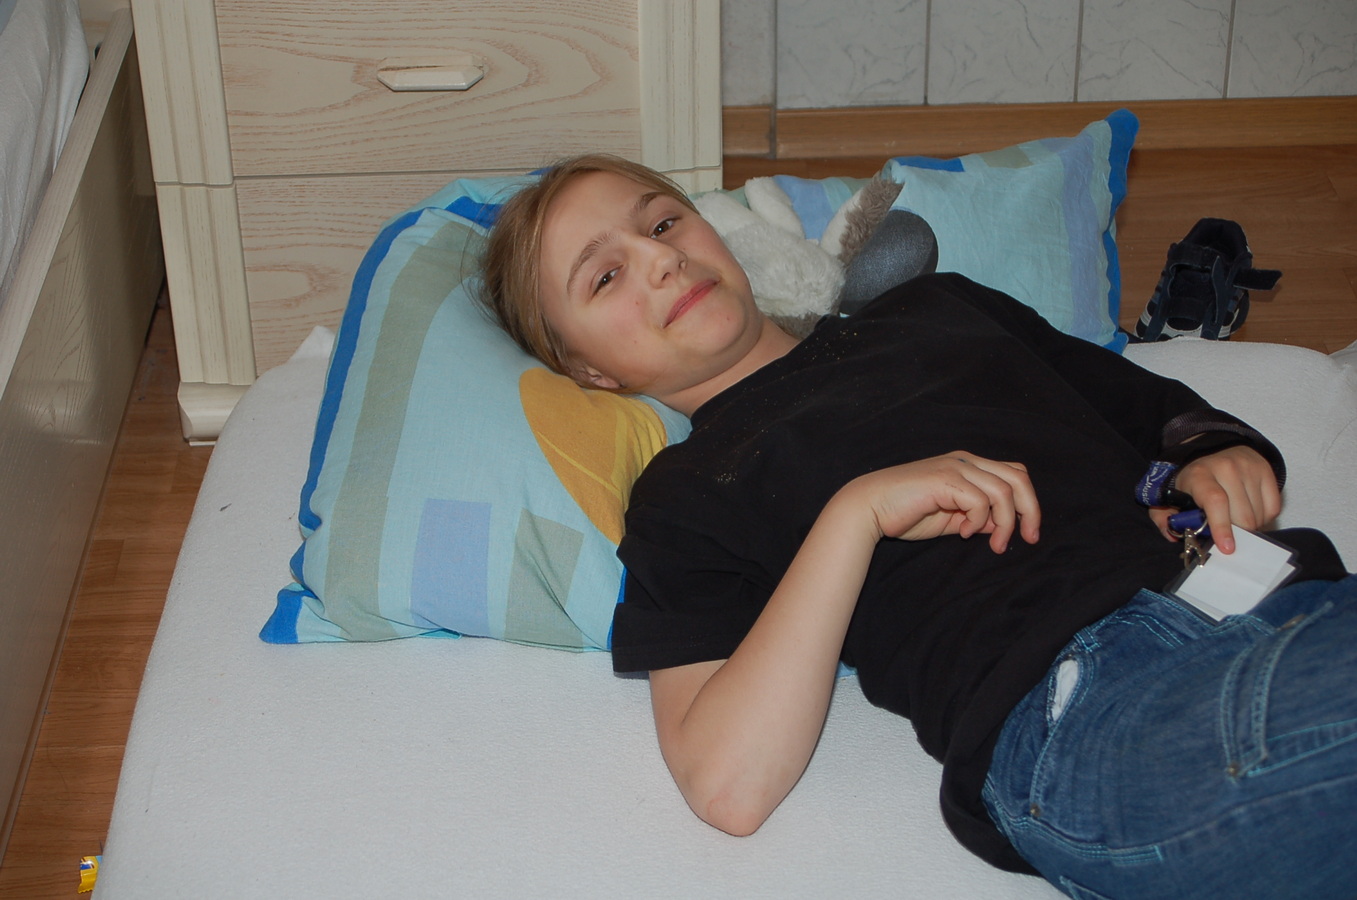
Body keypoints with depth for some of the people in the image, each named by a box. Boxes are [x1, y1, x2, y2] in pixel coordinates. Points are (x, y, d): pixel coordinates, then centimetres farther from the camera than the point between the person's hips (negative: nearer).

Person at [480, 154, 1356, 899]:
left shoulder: (937, 306, 30)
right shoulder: (684, 498, 12)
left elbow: (1160, 407, 31)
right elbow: (730, 786, -5)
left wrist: (1220, 454, 5)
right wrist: (857, 511, -8)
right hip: (1075, 703, -6)